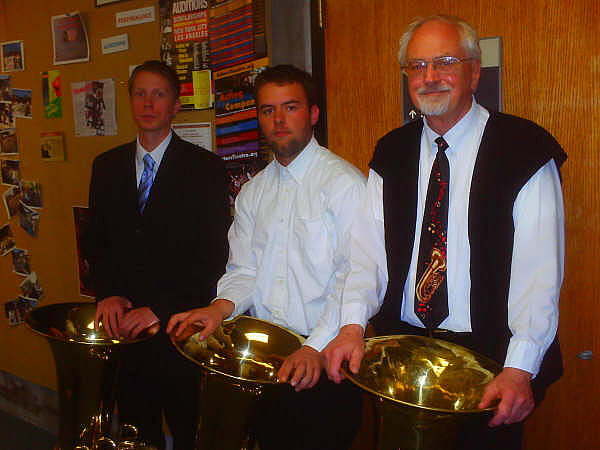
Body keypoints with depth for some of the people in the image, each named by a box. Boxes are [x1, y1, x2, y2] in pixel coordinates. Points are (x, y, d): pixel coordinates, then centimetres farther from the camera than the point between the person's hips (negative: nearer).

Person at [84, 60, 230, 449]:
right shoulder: (107, 166, 10)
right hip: (123, 323, 4)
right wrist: (108, 293, -4)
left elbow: (215, 253, -9)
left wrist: (161, 310, -15)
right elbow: (95, 239, 13)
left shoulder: (205, 167, -4)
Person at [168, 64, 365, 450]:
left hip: (325, 361, -5)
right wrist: (221, 307, -11)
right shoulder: (253, 191, 12)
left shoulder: (344, 182, -9)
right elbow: (244, 269, 10)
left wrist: (316, 349, -25)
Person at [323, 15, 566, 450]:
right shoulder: (393, 153, 6)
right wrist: (353, 324, -17)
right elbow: (369, 248, -1)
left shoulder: (524, 148, -9)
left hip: (488, 357, -3)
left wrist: (519, 367, -25)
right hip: (400, 349, 4)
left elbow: (540, 268, -15)